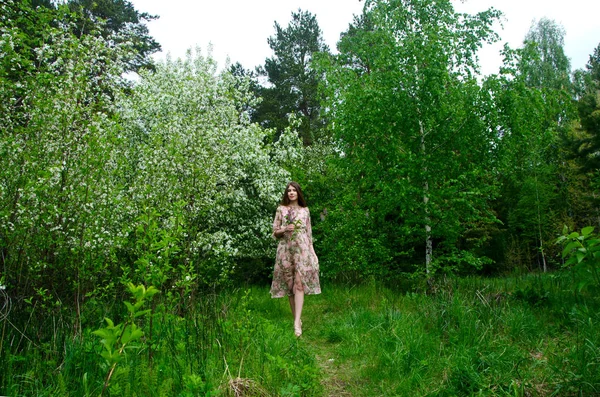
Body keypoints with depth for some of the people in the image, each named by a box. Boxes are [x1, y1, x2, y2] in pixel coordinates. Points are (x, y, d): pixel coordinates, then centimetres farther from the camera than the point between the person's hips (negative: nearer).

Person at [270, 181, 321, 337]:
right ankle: (296, 318, 17)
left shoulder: (305, 210, 9)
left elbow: (309, 233, 11)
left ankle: (297, 323, -16)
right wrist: (285, 229, -13)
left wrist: (313, 252, 5)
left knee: (299, 283, -11)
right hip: (286, 249, 1)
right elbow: (275, 232, 7)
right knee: (289, 285, 4)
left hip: (302, 249, -1)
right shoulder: (281, 209, 6)